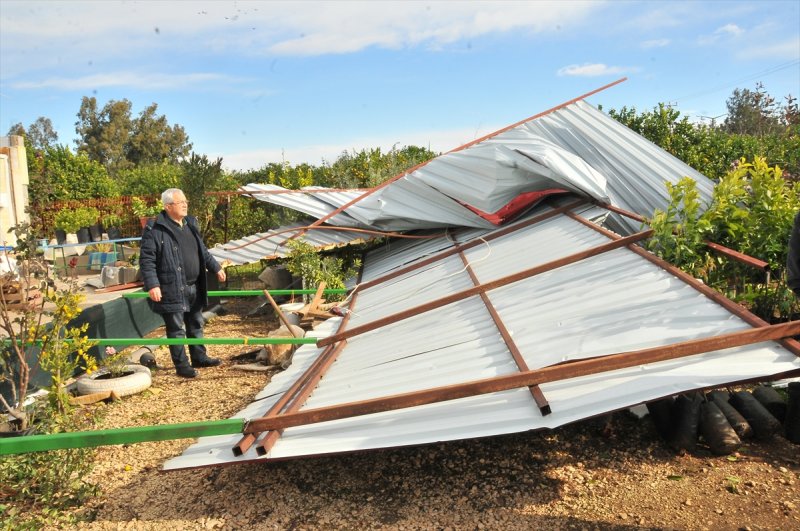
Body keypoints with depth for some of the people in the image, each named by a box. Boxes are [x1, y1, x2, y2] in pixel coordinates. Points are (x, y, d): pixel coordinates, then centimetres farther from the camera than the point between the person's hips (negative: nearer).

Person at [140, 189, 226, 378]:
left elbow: (203, 251, 22)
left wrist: (216, 268, 21)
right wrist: (152, 284, -22)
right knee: (176, 329, 3)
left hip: (194, 288, 7)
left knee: (196, 324, 17)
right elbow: (146, 260, -14)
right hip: (172, 289, -7)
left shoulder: (191, 224, 11)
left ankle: (199, 357, 31)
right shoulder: (155, 230, -12)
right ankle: (181, 365, 13)